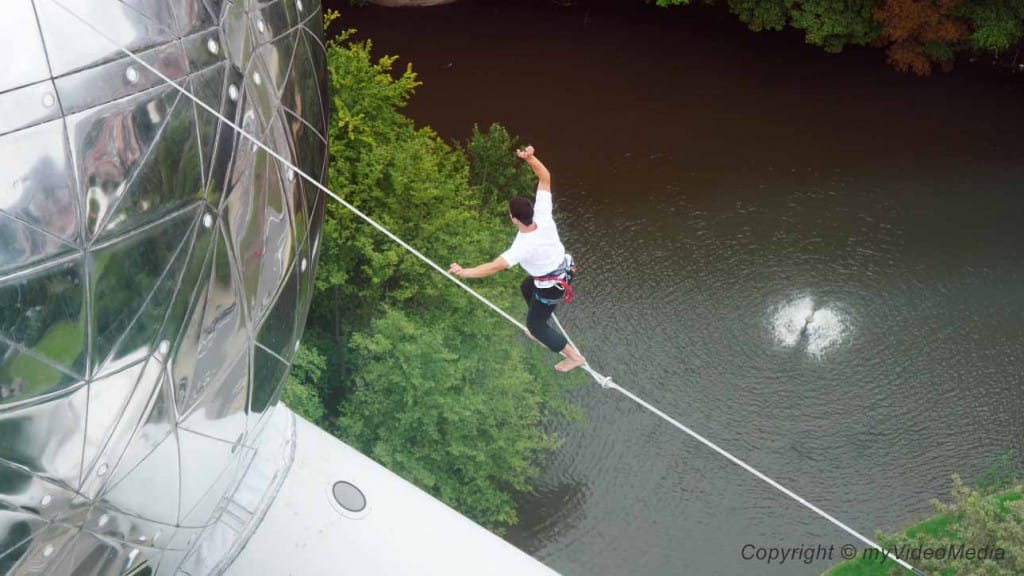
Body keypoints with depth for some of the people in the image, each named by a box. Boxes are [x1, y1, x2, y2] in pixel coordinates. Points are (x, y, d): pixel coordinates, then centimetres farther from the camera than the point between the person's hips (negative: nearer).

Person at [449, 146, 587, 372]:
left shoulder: (523, 247, -38)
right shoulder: (543, 215, -24)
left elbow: (494, 267, -39)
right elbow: (545, 177, -21)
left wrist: (464, 272, -32)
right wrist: (530, 158, -36)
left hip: (551, 286, -8)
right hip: (562, 267, 8)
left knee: (535, 325, 13)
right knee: (526, 288, 35)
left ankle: (574, 356, 23)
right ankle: (542, 333, 53)